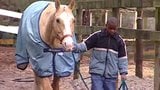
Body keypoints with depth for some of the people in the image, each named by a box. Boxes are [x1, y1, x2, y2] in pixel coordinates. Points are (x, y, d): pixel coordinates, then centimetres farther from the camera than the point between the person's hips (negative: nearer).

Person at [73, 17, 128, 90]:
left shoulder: (119, 41, 3)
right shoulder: (97, 36, -2)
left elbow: (122, 58, 6)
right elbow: (85, 45, -1)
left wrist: (123, 72, 0)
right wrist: (75, 47, -19)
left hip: (111, 74, 2)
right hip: (97, 73, -2)